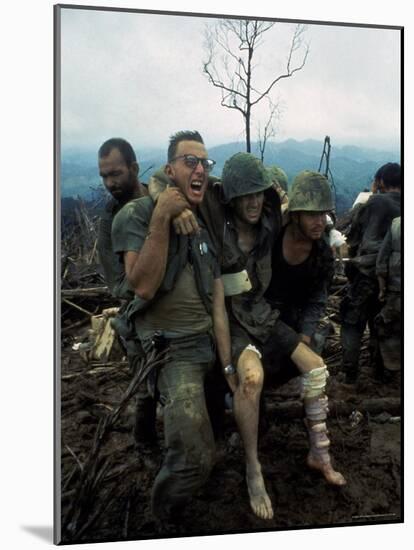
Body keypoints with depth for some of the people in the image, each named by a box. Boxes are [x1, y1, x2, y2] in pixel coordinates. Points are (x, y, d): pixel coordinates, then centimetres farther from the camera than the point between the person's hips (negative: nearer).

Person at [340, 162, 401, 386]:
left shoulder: (375, 202, -5)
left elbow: (353, 235, 3)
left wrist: (355, 258, 19)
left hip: (366, 272, -4)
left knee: (352, 325, 3)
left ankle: (350, 377, 1)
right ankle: (379, 373, 23)